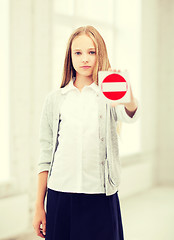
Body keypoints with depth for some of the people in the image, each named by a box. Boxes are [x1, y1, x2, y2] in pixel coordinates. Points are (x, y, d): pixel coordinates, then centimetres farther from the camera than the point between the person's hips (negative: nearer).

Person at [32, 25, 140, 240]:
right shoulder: (55, 99, 7)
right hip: (60, 196, 2)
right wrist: (39, 206, 6)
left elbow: (130, 114, -22)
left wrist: (129, 99, -46)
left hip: (101, 198, -1)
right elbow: (45, 155, 9)